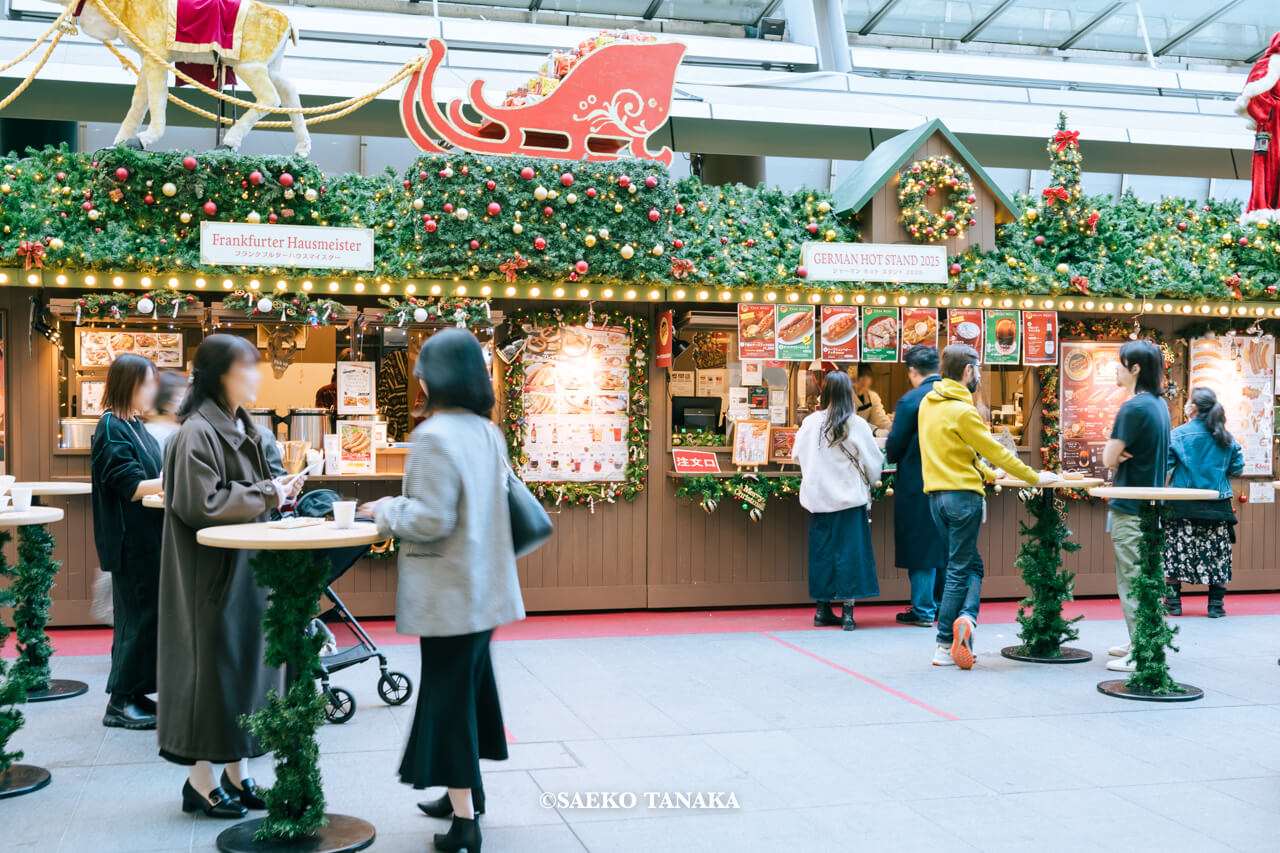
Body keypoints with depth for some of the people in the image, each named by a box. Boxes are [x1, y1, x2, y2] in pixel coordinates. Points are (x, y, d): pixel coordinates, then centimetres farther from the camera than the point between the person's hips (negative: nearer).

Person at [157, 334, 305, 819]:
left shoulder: (241, 428, 11)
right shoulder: (197, 433, -16)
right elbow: (201, 505, -22)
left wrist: (275, 492, 1)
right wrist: (265, 494, -15)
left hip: (247, 567, 9)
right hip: (213, 573, -9)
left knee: (248, 663, 12)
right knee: (213, 665, -1)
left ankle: (237, 774, 22)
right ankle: (201, 783, 11)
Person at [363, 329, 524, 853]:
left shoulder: (435, 436, -19)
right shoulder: (487, 432, 6)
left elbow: (431, 519, -22)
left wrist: (386, 511, -5)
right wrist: (401, 508, 20)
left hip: (449, 594, -8)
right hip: (484, 590, 8)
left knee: (448, 695, 0)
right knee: (470, 685, 20)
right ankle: (466, 791, 35)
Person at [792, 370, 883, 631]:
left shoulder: (810, 422, -4)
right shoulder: (856, 424, -9)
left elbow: (797, 455, 8)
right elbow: (873, 462, 0)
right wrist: (869, 481, 18)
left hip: (819, 497, 3)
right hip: (850, 497, -2)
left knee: (822, 550, 11)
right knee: (849, 550, 2)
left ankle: (823, 609, 17)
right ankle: (847, 612, 0)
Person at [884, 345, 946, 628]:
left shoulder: (910, 400, -14)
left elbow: (894, 448, -10)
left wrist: (891, 457, 11)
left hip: (917, 485, -6)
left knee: (920, 546, 2)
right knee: (946, 546, 15)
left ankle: (923, 610, 5)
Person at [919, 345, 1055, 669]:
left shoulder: (928, 403, 10)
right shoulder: (962, 411, -15)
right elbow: (995, 450, -10)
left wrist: (986, 473, 28)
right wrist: (1034, 478, 1)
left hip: (937, 494, 8)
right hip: (962, 495, -8)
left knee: (971, 565, 16)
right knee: (959, 570, -1)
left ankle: (966, 617, -1)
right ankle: (944, 647, 0)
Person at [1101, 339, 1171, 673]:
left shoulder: (1134, 408, -18)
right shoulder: (1160, 405, 11)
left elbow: (1108, 458, -17)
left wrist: (1118, 454, 4)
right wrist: (1125, 454, -1)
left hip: (1131, 508, -9)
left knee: (1132, 580, -5)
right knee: (1141, 578, 17)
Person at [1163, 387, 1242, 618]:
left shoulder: (1177, 434, -6)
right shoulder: (1226, 437, 3)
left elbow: (1164, 467, -9)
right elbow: (1237, 468, 5)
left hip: (1184, 506, -2)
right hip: (1218, 505, 2)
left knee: (1176, 551, 5)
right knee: (1217, 555, 8)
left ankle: (1173, 602, 8)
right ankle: (1216, 605, 8)